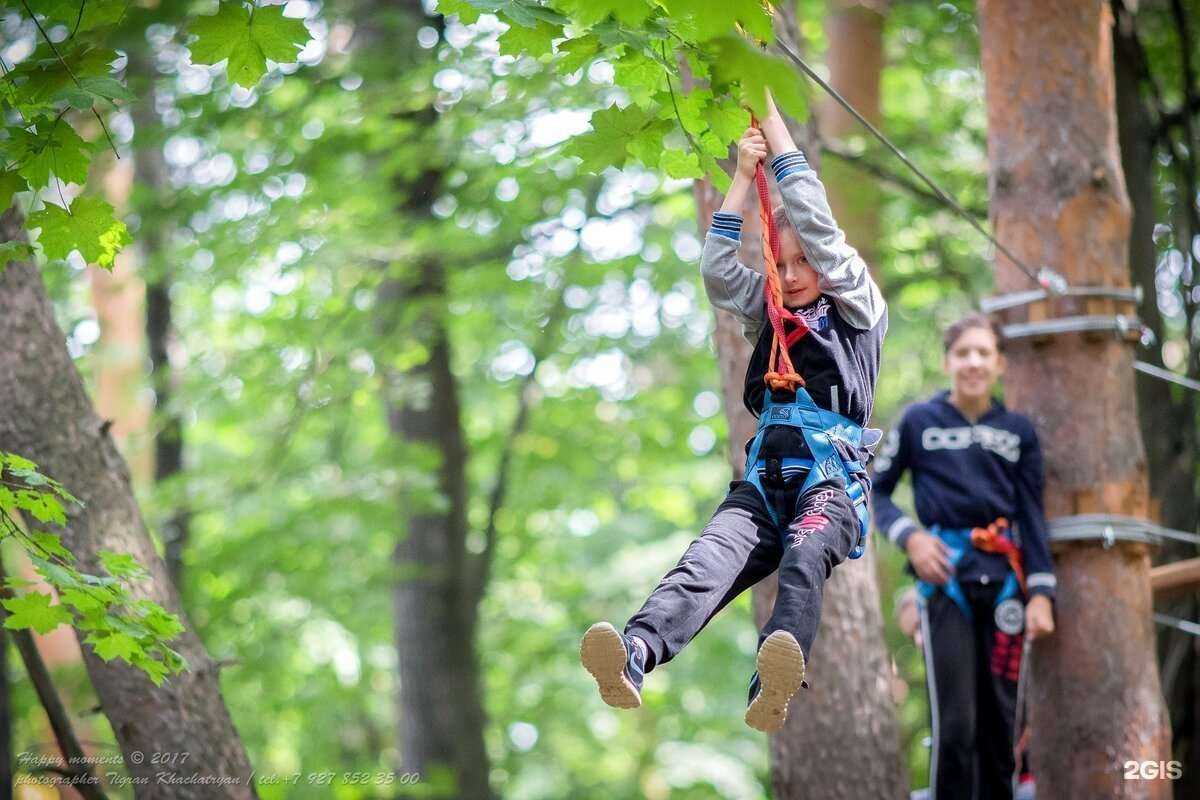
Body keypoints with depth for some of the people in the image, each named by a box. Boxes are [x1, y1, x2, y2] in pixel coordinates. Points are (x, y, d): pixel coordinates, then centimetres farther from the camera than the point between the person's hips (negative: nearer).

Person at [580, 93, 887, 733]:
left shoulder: (857, 307, 12)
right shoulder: (769, 313, 27)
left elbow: (820, 230, 2)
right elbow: (718, 273, 13)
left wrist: (774, 124, 5)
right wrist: (743, 176, 10)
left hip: (833, 479, -4)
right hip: (764, 479, 4)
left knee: (804, 553, -37)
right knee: (710, 558, -27)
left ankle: (774, 681, -67)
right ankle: (634, 656, -57)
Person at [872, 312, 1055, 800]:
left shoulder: (1018, 431, 12)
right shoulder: (919, 421, 6)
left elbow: (1032, 515, 9)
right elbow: (876, 491, 11)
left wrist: (1041, 593, 0)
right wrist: (909, 536, -8)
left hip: (1003, 576, 3)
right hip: (945, 575, -3)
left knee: (1000, 718, 2)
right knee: (955, 721, -11)